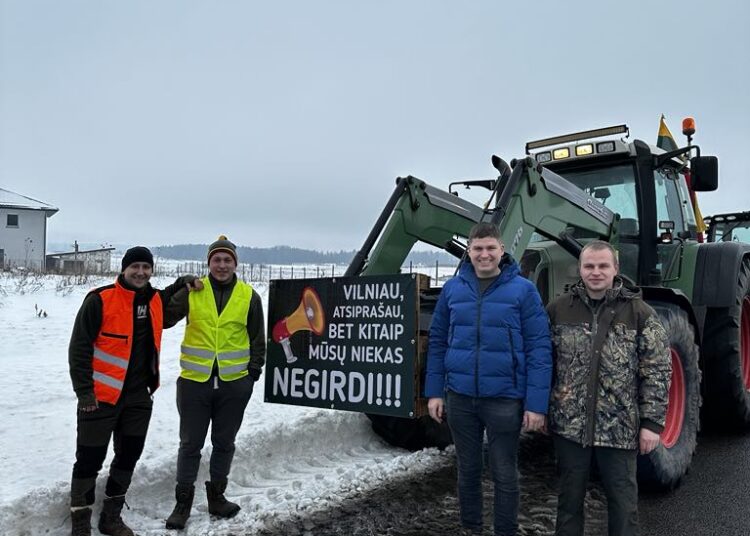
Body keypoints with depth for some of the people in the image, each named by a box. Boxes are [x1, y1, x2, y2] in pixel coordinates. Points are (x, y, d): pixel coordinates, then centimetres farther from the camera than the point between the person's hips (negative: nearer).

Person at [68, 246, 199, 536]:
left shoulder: (157, 300, 5)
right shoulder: (100, 299, -12)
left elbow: (169, 316, 29)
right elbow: (79, 347, -11)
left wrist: (184, 283, 14)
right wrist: (84, 390, -15)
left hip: (139, 396, 6)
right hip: (100, 395, -5)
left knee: (128, 457, 14)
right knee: (90, 460, 5)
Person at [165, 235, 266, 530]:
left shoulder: (249, 295, 2)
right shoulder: (191, 291, -1)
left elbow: (258, 339, 6)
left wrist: (253, 372, 3)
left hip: (234, 383, 1)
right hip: (195, 381, -1)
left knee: (224, 442, 14)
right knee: (190, 443, 9)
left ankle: (216, 495, 31)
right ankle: (183, 501, 25)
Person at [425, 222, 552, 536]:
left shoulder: (523, 290, -6)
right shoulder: (452, 289, 3)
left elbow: (539, 348, -8)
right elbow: (438, 341, 7)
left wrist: (536, 403, -12)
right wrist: (434, 392, 3)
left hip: (504, 399, -3)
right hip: (459, 397, 3)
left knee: (504, 474, 11)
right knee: (468, 469, 18)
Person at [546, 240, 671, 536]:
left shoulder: (640, 313, -4)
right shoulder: (558, 309, 0)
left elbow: (657, 371, -4)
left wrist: (652, 422, -7)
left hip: (619, 427, -1)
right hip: (569, 424, 2)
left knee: (622, 498, 12)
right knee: (570, 494, 16)